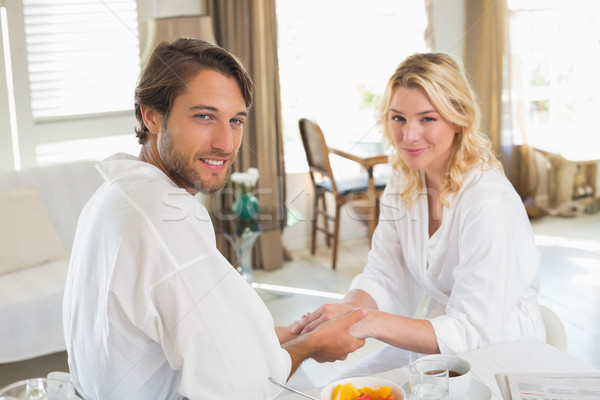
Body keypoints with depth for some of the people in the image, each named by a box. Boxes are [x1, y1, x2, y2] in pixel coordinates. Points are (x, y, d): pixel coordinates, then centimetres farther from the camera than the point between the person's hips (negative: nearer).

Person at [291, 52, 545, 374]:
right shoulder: (402, 184, 0)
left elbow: (474, 331, -28)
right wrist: (349, 310, -24)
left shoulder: (489, 203, -25)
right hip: (429, 343, 7)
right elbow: (381, 276, -2)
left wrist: (372, 323, -38)